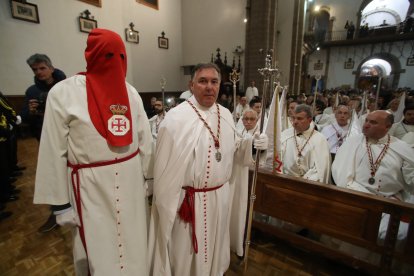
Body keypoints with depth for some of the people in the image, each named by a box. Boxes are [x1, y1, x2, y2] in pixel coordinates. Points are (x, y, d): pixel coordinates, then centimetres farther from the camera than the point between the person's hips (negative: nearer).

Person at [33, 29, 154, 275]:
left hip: (131, 181, 4)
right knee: (98, 248, 15)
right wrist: (61, 202, -3)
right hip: (91, 185, -3)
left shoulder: (131, 93, 1)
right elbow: (54, 152, -7)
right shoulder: (64, 93, -10)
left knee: (133, 241, 20)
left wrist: (149, 177, 9)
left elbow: (145, 139, 5)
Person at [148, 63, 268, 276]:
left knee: (215, 251, 28)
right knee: (185, 256, 19)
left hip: (221, 196, 6)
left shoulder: (225, 115, 2)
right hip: (188, 201, -5)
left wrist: (253, 144, -9)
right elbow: (165, 169, -16)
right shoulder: (176, 118, -18)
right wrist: (165, 206, -12)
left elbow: (233, 150, 10)